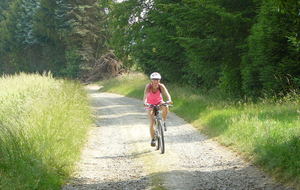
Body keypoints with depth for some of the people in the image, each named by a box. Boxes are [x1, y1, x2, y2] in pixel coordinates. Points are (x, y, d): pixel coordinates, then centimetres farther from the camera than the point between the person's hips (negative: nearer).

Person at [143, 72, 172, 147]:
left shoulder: (161, 86, -23)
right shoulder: (148, 86, -26)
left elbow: (167, 94, -33)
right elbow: (145, 96, -37)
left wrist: (169, 100, -55)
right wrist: (145, 102, -57)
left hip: (159, 102, 1)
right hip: (150, 104, -1)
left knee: (166, 107, -36)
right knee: (152, 123, -12)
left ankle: (163, 121, -10)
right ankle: (152, 139, 7)